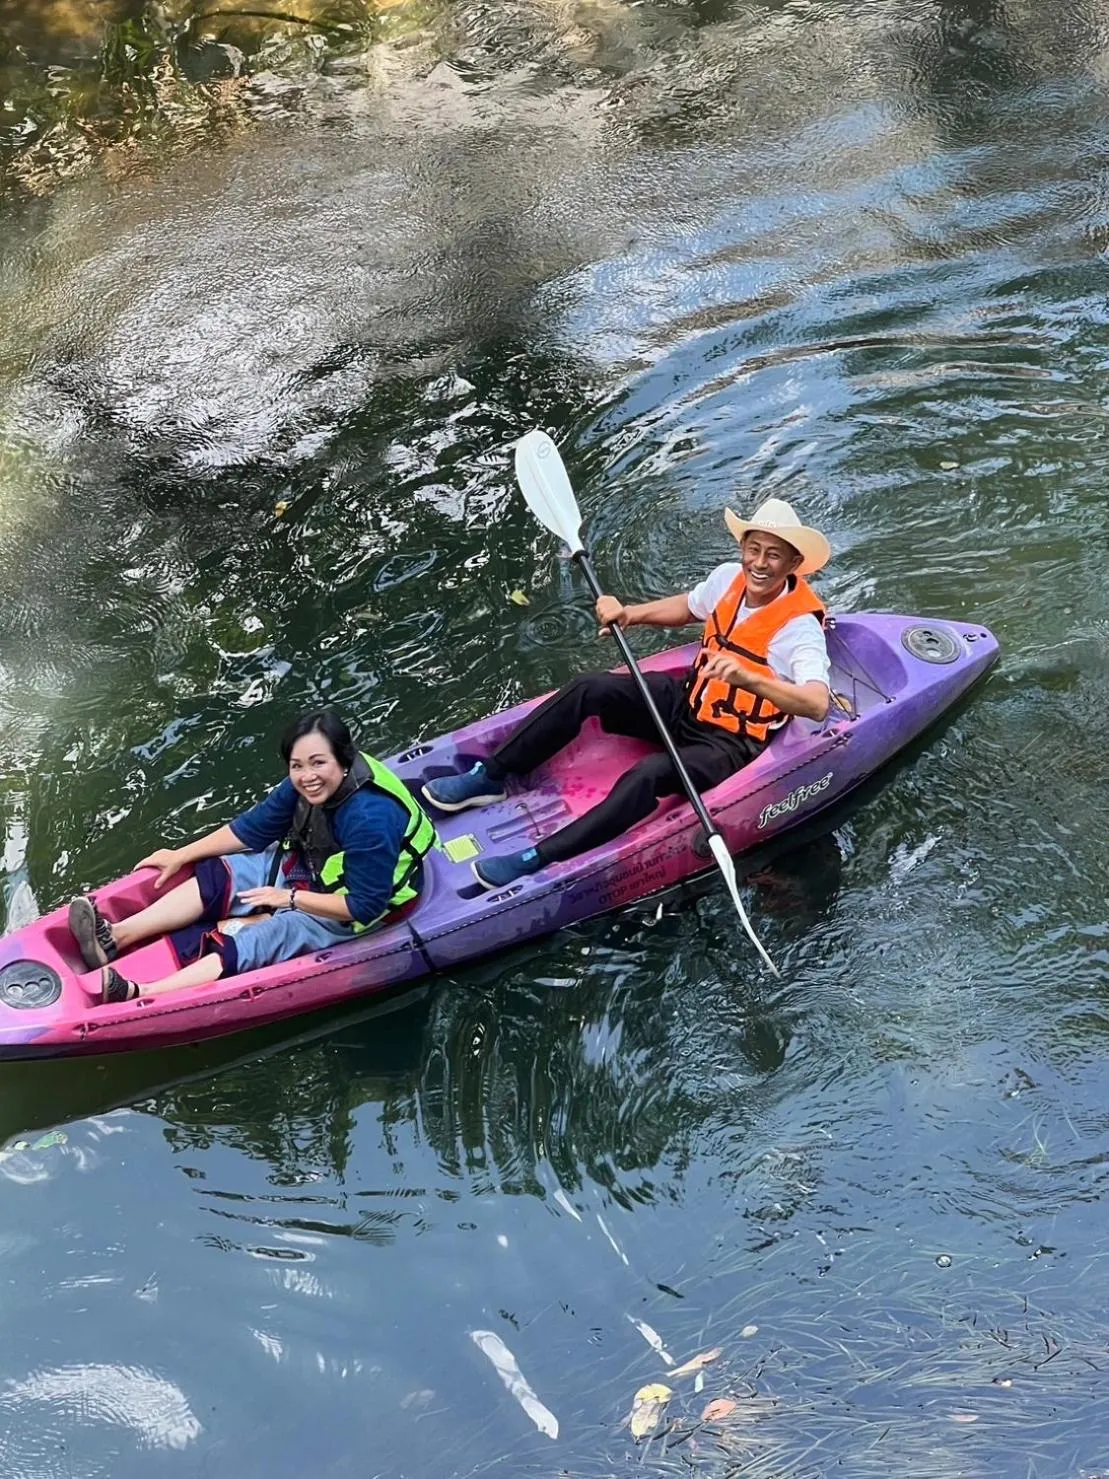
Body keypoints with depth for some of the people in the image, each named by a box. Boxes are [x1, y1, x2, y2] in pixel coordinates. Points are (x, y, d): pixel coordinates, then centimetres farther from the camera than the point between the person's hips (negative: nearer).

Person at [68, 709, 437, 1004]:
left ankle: (137, 997, -35)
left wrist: (290, 898, -20)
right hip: (306, 869, 9)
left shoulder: (369, 820, -34)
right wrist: (180, 856, 6)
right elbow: (252, 829, 3)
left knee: (250, 943, -23)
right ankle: (116, 936, -12)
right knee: (217, 878, -5)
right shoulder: (305, 788, -10)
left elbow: (365, 907, -28)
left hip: (341, 916, -9)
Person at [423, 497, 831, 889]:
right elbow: (689, 607, 20)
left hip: (729, 744, -7)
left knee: (648, 776, -35)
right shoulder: (728, 578, -3)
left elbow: (818, 704, -38)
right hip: (686, 701, 7)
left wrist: (749, 679, -53)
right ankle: (489, 778, -7)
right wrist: (629, 615, 2)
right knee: (589, 689, -14)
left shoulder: (800, 626, -23)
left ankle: (538, 860, -34)